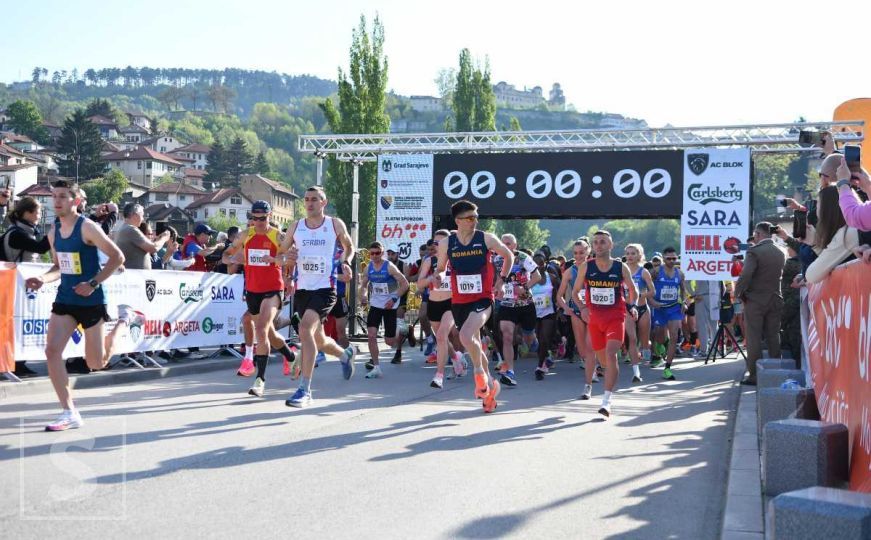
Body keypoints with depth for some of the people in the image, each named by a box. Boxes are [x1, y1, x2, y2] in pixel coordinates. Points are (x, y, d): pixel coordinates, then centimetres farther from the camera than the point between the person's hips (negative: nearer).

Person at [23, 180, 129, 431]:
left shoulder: (87, 228, -14)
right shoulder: (54, 232, 6)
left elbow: (117, 257, -14)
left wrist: (93, 283, -20)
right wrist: (43, 279, -2)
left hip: (91, 301, -6)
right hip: (65, 300, 6)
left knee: (96, 363, 5)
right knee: (51, 351, -12)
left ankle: (123, 318, 31)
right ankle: (70, 413, -4)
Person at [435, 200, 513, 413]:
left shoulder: (486, 239, -5)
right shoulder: (446, 244, 0)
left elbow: (509, 256, 10)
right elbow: (441, 268, 15)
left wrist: (502, 279, 0)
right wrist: (439, 276, -7)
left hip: (482, 300, -4)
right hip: (459, 302, 4)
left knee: (466, 336, -28)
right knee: (474, 344, 14)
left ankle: (479, 371, -2)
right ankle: (490, 386, 32)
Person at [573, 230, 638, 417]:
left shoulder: (621, 267, -5)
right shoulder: (586, 267, -2)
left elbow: (633, 290, 11)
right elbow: (576, 291, 9)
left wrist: (632, 305, -5)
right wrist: (582, 308, -7)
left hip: (616, 317, -2)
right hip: (594, 317, 2)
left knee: (610, 354, -20)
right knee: (603, 359, 13)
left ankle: (606, 401, -18)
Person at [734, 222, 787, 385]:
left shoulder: (754, 251, -14)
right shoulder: (781, 253, 7)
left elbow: (745, 275, -20)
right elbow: (781, 275, 12)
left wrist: (738, 293, -8)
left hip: (755, 300, -6)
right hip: (775, 300, 6)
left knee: (754, 338, -1)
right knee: (773, 337, 10)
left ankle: (754, 375, -1)